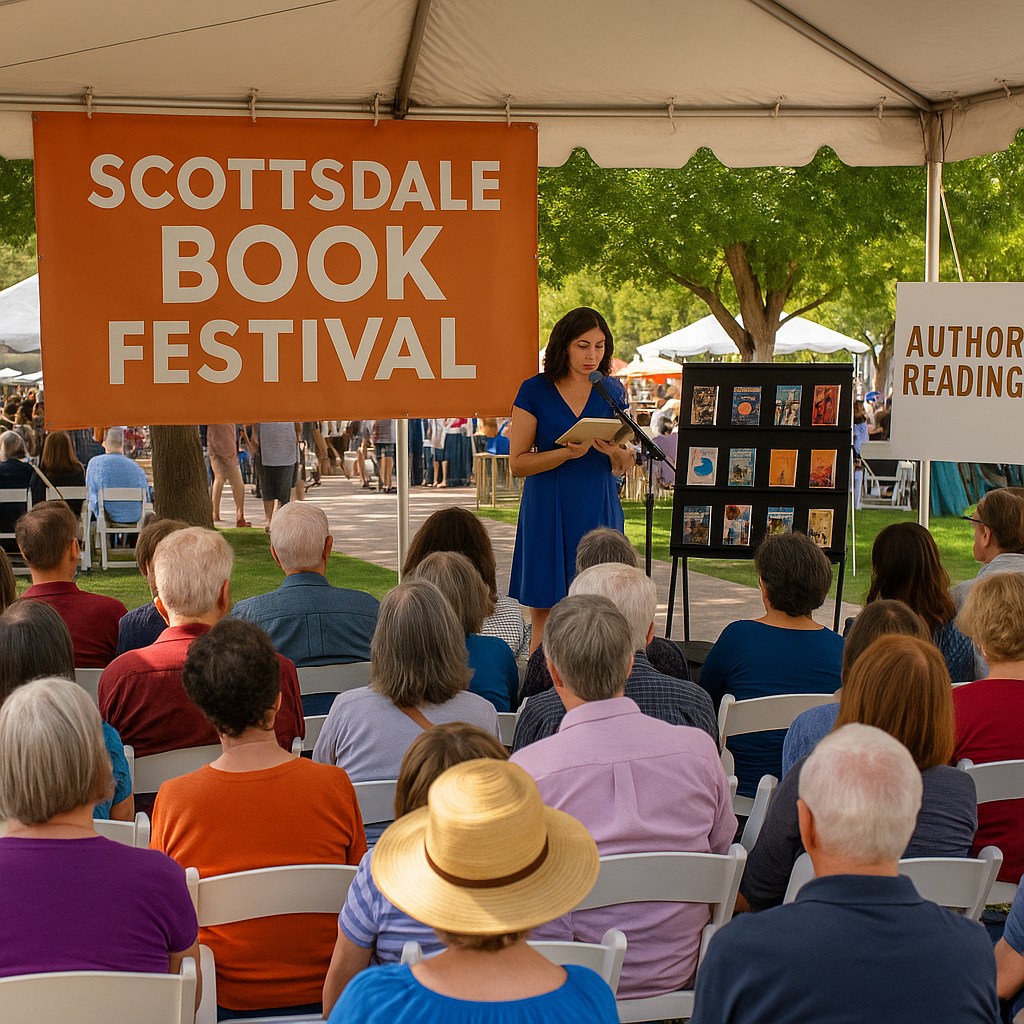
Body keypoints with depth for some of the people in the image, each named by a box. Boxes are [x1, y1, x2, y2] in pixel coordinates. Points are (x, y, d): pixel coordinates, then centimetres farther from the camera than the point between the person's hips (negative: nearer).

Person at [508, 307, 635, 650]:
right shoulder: (535, 391, 0)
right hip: (548, 511, -2)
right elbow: (517, 462, -4)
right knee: (545, 618, -2)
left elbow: (624, 467, 12)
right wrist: (568, 452, -18)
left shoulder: (612, 391, 10)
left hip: (599, 510, 3)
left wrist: (615, 451, -12)